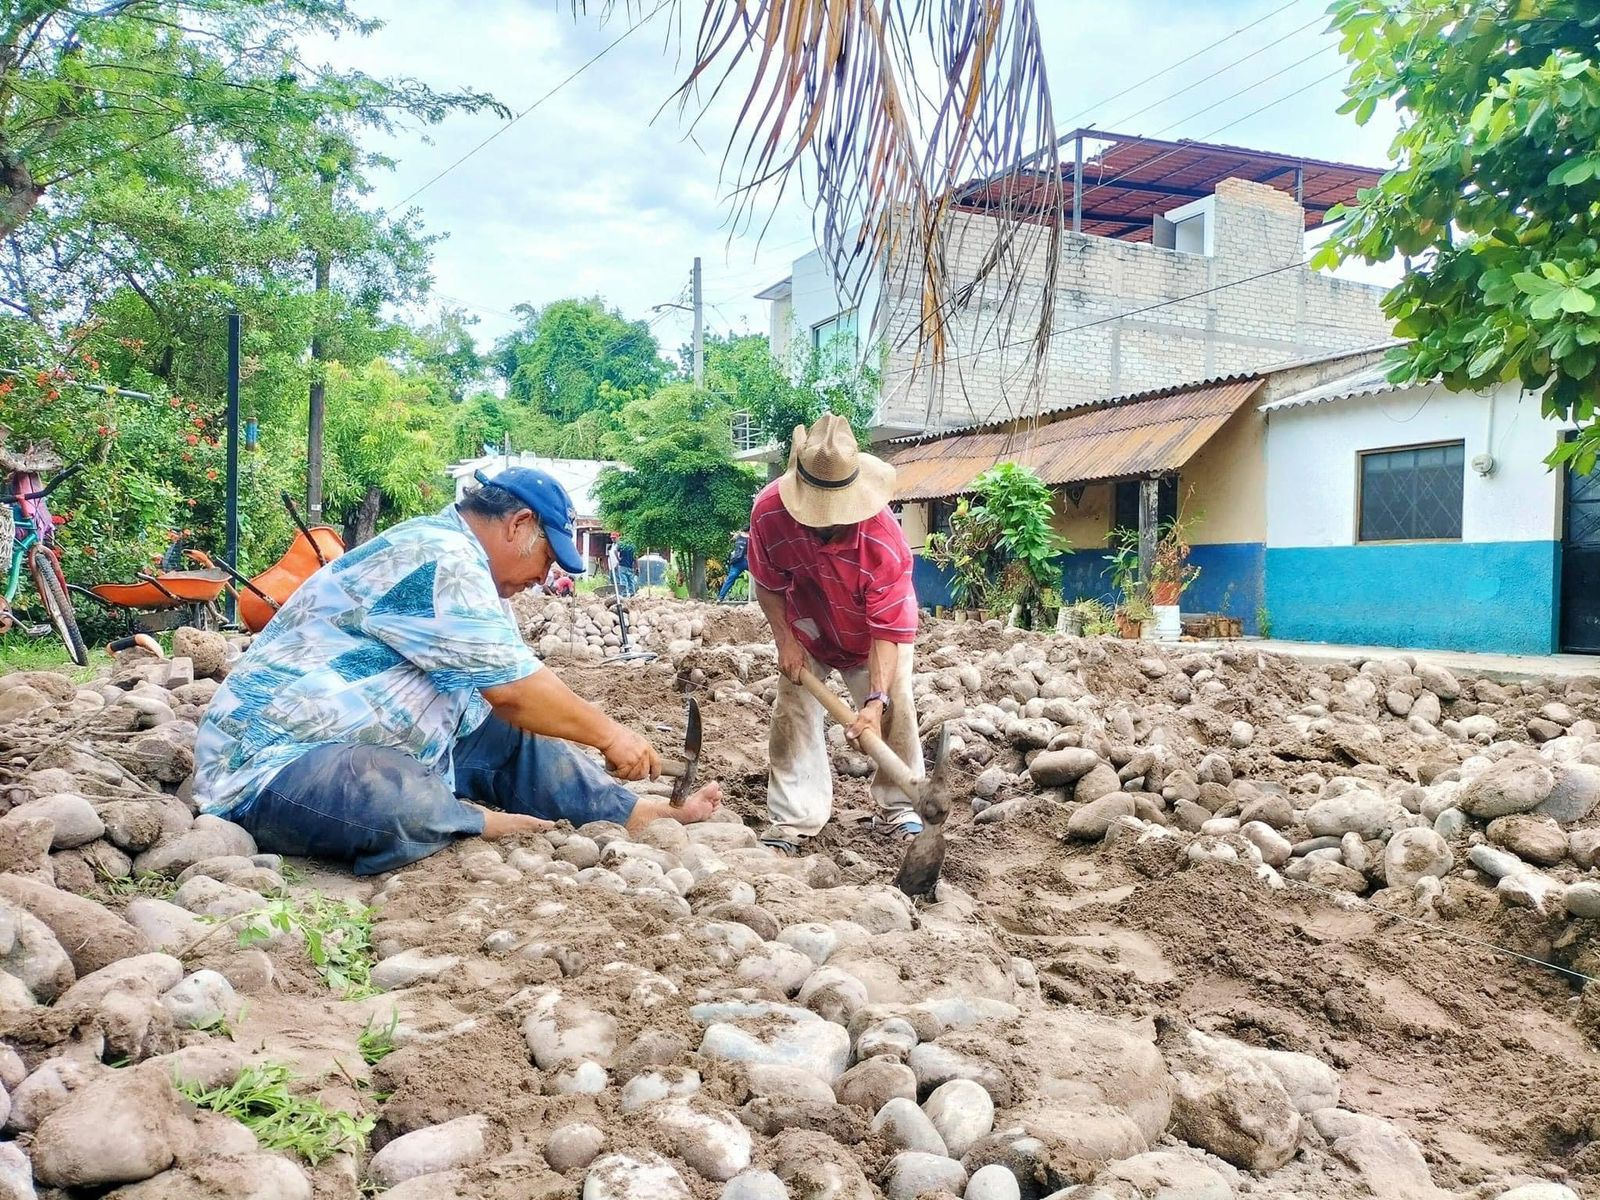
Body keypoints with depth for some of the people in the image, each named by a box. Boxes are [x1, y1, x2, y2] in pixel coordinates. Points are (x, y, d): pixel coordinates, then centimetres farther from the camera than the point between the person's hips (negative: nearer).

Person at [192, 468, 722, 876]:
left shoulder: (454, 559, 12)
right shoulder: (439, 560, -20)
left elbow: (507, 689, 15)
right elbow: (513, 689, -21)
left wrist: (599, 734, 11)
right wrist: (609, 734, -8)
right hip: (276, 764, -10)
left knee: (513, 741, 8)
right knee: (404, 801, -37)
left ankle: (636, 811, 12)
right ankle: (478, 822, -8)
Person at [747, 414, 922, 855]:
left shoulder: (885, 539, -39)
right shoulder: (769, 510, -31)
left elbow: (889, 629, -35)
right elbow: (767, 584, -11)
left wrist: (875, 700, -42)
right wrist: (785, 641, -18)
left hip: (873, 633, -2)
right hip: (807, 629, 2)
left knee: (895, 709, -9)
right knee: (793, 710, -6)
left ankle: (899, 809, 8)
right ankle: (794, 819, 0)